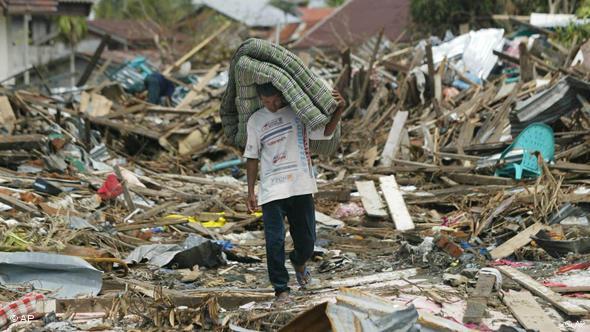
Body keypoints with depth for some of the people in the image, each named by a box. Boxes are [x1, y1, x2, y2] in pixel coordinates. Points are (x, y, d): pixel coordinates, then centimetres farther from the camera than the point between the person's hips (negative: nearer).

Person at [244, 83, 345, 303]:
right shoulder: (256, 121, 3)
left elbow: (325, 132, -2)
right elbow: (252, 157, 7)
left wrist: (339, 110, -18)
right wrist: (250, 192, 5)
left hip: (301, 187, 1)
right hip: (272, 191, -1)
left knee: (306, 239, 10)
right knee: (275, 241, -7)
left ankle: (299, 262, 43)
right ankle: (281, 289, 3)